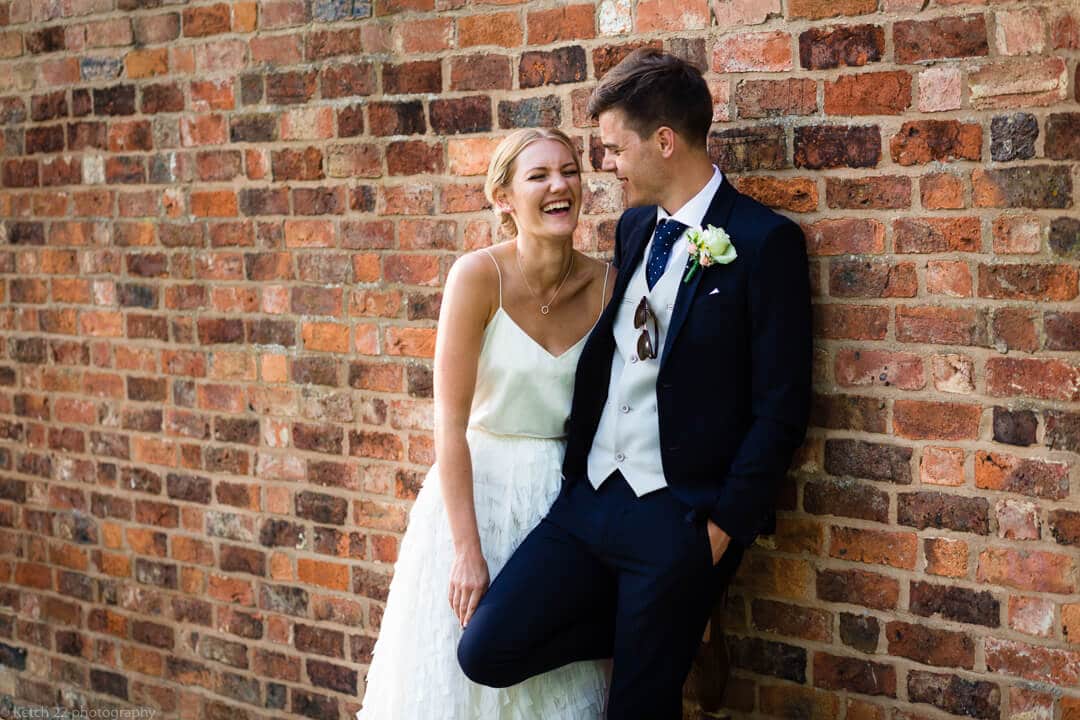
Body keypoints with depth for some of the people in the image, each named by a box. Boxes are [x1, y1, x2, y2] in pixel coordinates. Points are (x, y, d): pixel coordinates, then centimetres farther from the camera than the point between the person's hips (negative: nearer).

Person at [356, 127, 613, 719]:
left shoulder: (606, 284, -5)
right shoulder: (479, 276, -16)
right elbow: (450, 423, -17)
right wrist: (467, 552, -19)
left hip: (566, 499, 3)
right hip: (479, 486, -3)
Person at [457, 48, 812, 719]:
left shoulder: (765, 241, -11)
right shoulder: (634, 227, 11)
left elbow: (781, 407, -12)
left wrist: (723, 527, -12)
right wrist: (577, 476, 8)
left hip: (678, 517, -6)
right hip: (591, 497, 7)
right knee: (486, 651, 1)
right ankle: (666, 636, 18)